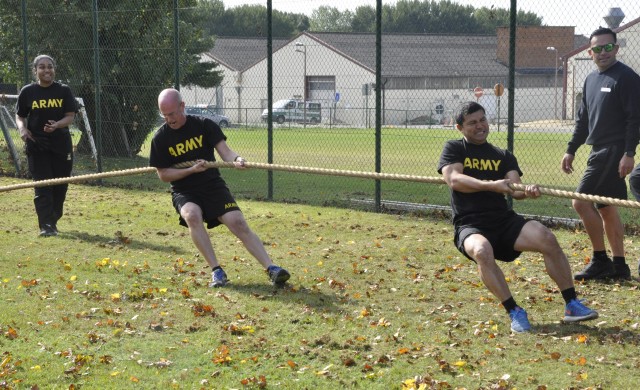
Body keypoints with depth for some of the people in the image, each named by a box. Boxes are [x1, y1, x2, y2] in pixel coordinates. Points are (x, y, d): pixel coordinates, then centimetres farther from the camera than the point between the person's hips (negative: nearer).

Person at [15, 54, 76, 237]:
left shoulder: (64, 91, 1)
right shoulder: (28, 92, 0)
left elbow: (70, 116, -3)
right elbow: (20, 116, 8)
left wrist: (57, 125, -23)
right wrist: (22, 129, -14)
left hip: (61, 144, 1)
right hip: (37, 145, -1)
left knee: (60, 185, 7)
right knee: (42, 187, -7)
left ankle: (53, 220, 26)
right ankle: (46, 226, -8)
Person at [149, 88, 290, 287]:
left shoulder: (204, 125, -2)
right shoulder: (161, 138, -2)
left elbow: (224, 151, -9)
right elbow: (163, 174, -1)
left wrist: (236, 159, -33)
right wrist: (191, 170, -16)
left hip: (213, 185, 1)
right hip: (184, 192, -1)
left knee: (238, 222, -19)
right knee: (192, 215, -33)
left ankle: (271, 268, -20)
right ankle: (216, 271, -27)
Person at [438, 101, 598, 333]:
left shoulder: (503, 156, 18)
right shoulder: (454, 149, 10)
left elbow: (514, 189, 1)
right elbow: (453, 179, -11)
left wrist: (527, 191, -25)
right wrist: (491, 186, -23)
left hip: (504, 220, 3)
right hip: (469, 225, -3)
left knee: (547, 238, -24)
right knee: (482, 251, -39)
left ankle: (571, 305, -17)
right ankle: (514, 313, -29)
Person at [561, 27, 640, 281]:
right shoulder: (591, 80, 16)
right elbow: (583, 119, 23)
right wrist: (571, 150, 20)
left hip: (615, 152, -9)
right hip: (600, 152, 9)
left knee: (581, 202, -12)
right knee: (605, 208, 11)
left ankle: (600, 260, -3)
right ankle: (618, 265, 17)